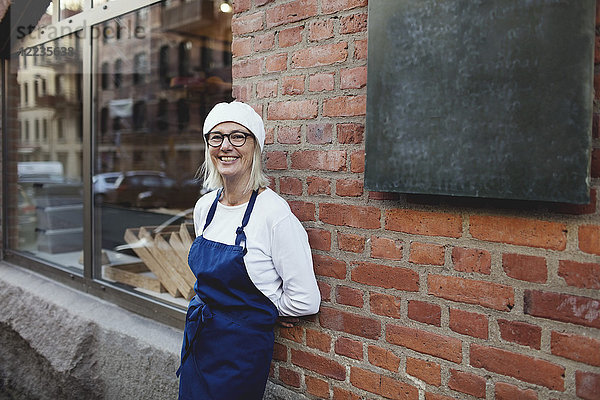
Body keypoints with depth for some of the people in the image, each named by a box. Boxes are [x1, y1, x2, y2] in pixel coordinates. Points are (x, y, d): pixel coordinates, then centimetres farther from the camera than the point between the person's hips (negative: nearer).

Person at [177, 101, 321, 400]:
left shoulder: (275, 214, -21)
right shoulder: (204, 207, 1)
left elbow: (305, 301, -17)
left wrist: (253, 308, -5)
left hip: (241, 351, -6)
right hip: (197, 341, 6)